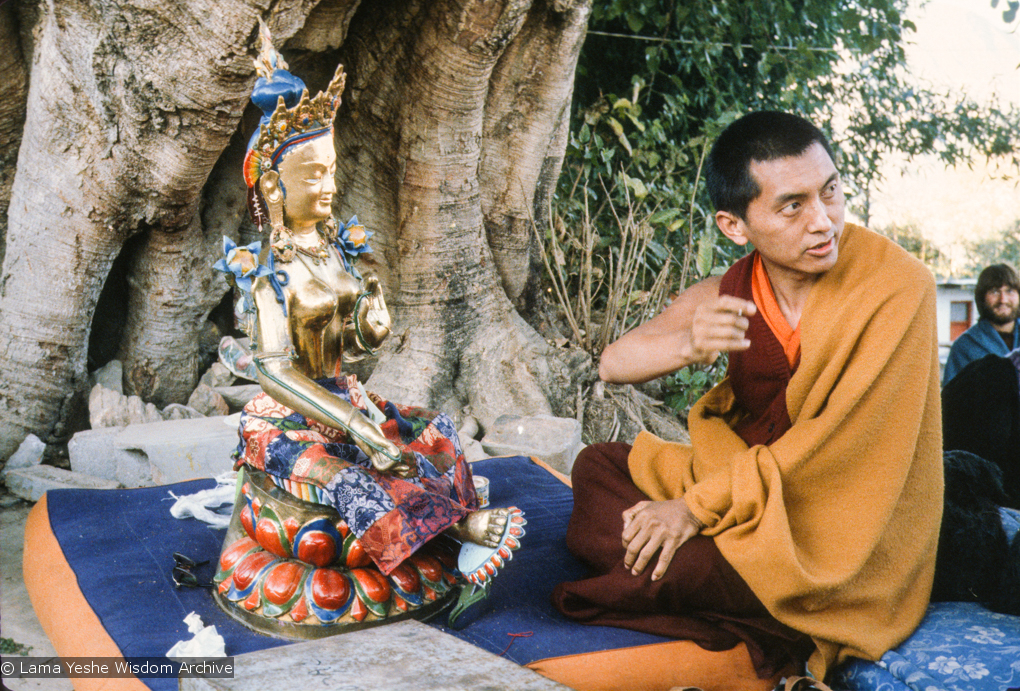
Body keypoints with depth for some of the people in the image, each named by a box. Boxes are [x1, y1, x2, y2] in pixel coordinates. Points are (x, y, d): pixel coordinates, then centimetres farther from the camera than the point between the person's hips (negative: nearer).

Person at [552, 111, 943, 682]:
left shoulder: (897, 286, -19)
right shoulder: (730, 294, -5)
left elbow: (836, 441, -21)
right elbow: (612, 364, -6)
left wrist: (701, 506, -20)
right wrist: (687, 344, -29)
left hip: (842, 542, -6)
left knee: (649, 565, -25)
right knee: (595, 467, 5)